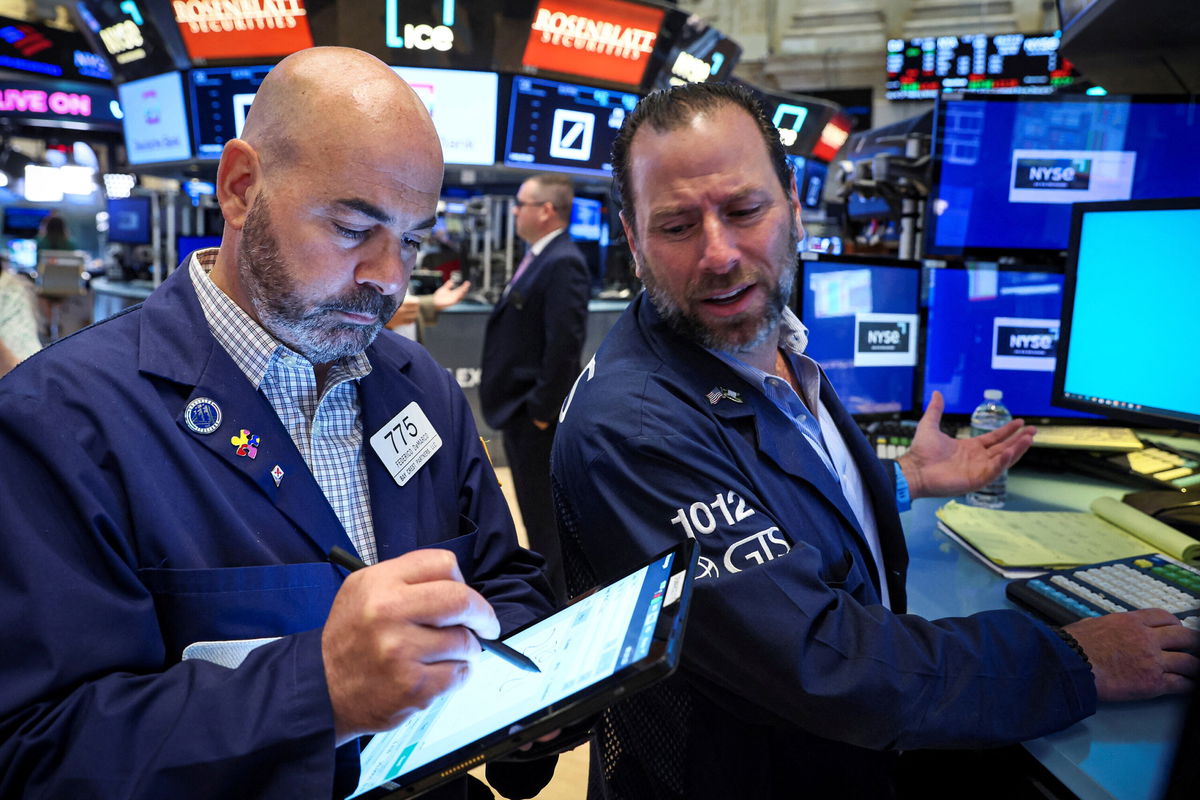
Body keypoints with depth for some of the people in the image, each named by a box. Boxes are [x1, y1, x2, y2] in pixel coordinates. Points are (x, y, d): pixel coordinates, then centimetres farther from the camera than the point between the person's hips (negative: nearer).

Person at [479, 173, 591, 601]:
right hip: (519, 410, 10)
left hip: (537, 417, -10)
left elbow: (565, 345, -25)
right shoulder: (537, 259, 13)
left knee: (546, 518, 3)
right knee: (537, 514, 21)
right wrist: (521, 407, 15)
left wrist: (541, 410, -20)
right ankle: (548, 591, 36)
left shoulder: (563, 264, -19)